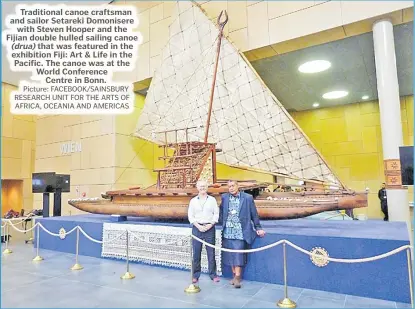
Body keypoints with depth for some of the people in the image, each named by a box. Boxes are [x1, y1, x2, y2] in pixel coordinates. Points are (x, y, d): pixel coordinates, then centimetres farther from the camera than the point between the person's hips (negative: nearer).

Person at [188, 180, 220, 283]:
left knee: (211, 252, 3)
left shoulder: (212, 200, 6)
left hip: (209, 228, 0)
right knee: (196, 252, 2)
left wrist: (210, 225, -9)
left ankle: (213, 274, 15)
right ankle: (195, 275, 13)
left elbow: (216, 214, 4)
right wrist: (198, 226, -8)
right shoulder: (193, 201, 7)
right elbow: (190, 216, 4)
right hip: (197, 228, 0)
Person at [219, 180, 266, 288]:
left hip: (240, 232, -3)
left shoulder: (247, 198, -3)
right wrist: (222, 223, 13)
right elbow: (221, 211, 19)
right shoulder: (224, 197, 6)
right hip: (228, 231, 4)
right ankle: (235, 275, 21)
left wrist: (258, 228, 2)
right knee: (230, 254, 8)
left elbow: (254, 214, 2)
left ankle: (237, 277, 1)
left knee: (238, 253, -7)